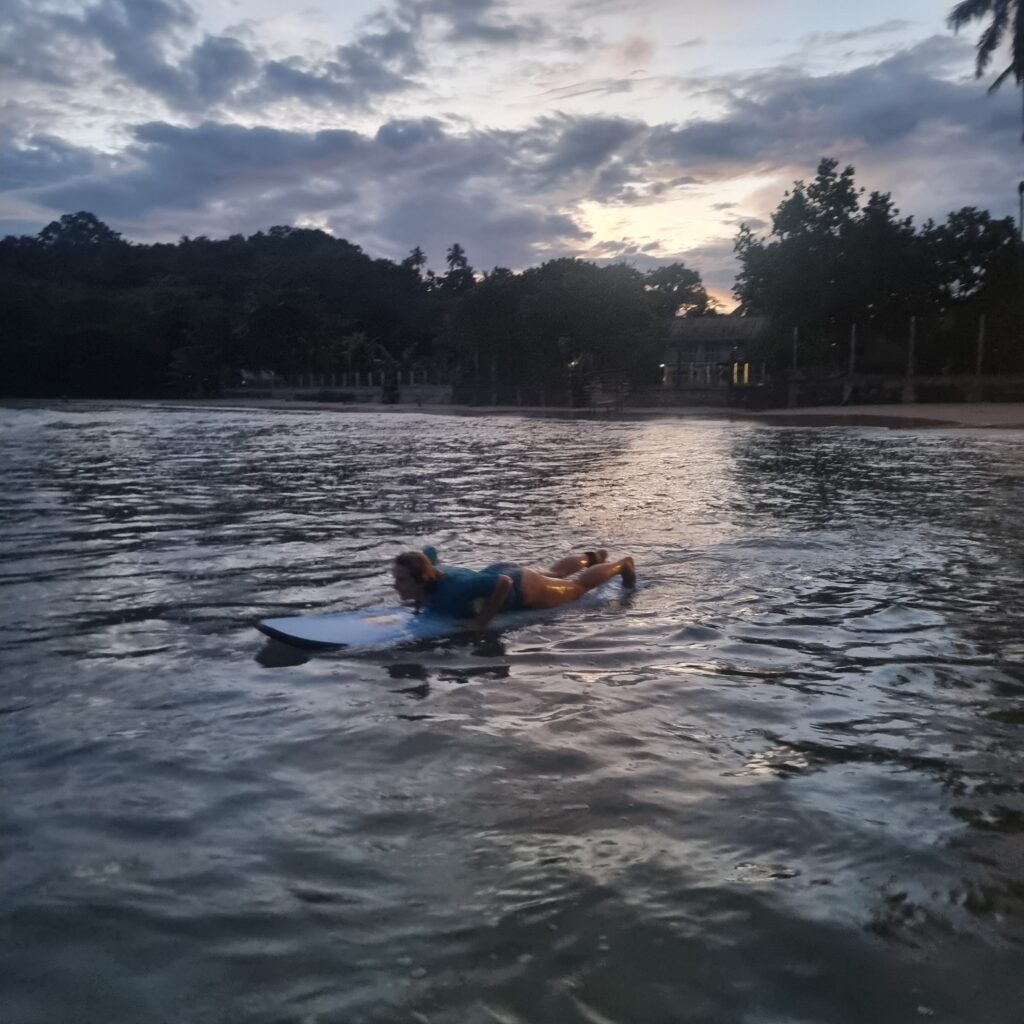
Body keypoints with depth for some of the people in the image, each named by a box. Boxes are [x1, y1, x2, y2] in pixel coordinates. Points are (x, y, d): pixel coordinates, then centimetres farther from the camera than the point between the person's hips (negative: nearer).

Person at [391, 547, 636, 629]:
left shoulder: (453, 590, -45)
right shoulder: (427, 570, -22)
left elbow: (504, 582, -47)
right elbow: (430, 551, 2)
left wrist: (481, 621, -42)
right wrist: (422, 600, -2)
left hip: (521, 589, -7)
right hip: (497, 571, 7)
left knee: (576, 586, 21)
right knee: (553, 574, 36)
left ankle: (623, 564, 45)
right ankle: (591, 558, 62)